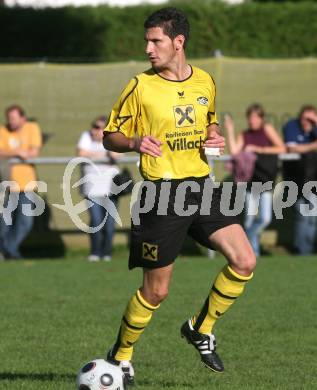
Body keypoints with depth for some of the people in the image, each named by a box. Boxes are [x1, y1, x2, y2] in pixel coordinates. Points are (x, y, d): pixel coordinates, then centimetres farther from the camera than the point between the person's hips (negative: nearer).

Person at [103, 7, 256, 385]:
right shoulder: (141, 86, -6)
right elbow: (110, 137, 0)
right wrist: (135, 142, -22)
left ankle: (200, 328, 12)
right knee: (156, 290, 0)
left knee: (244, 261, -9)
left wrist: (214, 138, 1)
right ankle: (121, 355, 22)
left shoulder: (205, 82, 6)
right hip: (161, 192, -4)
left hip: (200, 187, 4)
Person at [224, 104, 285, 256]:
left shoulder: (267, 129, 4)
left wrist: (258, 149, -9)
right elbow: (234, 152, -5)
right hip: (250, 179, 1)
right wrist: (230, 131, -6)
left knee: (265, 218, -7)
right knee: (250, 218, -4)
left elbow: (282, 148, -4)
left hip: (265, 180, -1)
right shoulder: (243, 135, 10)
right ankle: (254, 251, 9)